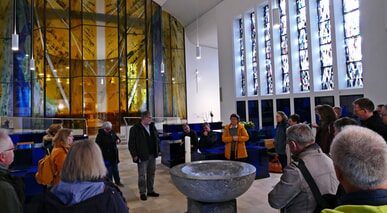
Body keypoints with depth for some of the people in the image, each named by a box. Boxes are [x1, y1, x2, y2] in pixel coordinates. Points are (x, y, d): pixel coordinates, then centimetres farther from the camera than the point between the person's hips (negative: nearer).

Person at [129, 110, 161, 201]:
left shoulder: (152, 126, 7)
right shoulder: (135, 129, -11)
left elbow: (157, 139, 16)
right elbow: (131, 143, -10)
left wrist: (158, 150, 12)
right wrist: (134, 155, -13)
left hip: (152, 155, 6)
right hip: (142, 156, -6)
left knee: (151, 174, 14)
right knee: (142, 175, 3)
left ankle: (150, 191, 28)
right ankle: (142, 193, 17)